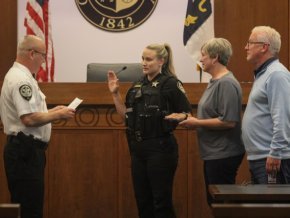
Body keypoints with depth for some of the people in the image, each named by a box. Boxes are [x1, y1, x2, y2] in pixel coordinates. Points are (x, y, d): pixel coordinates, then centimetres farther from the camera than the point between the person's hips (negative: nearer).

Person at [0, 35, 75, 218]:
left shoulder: (19, 76, 16)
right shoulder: (21, 79, -17)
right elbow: (29, 119, -24)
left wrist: (52, 111, 15)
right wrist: (58, 115, -12)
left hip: (25, 150, 11)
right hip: (26, 150, -11)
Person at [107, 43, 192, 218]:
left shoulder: (170, 83, -7)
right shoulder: (138, 86, 13)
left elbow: (188, 114, -8)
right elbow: (126, 115, 15)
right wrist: (115, 93, 7)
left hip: (160, 148, -7)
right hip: (138, 148, 7)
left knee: (161, 201, -3)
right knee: (142, 200, 11)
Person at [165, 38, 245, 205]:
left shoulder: (226, 84, -18)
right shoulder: (215, 82, 14)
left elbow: (228, 121, -25)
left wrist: (197, 123, -16)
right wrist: (190, 119, 6)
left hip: (223, 155, -10)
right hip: (213, 154, 10)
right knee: (213, 202, 16)